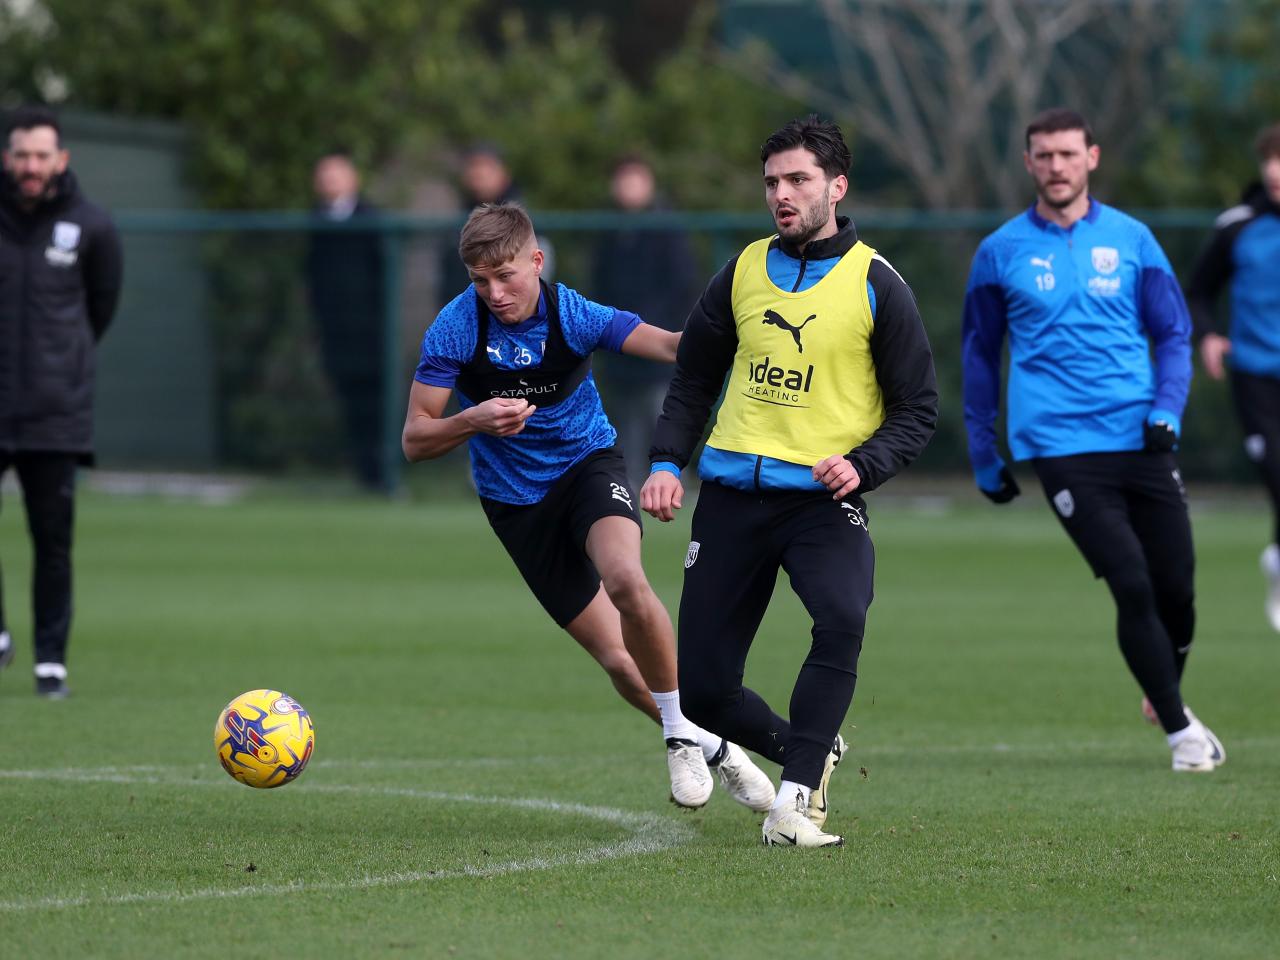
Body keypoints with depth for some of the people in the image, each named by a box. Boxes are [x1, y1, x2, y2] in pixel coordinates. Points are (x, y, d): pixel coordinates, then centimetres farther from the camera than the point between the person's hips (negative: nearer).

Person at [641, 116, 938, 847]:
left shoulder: (875, 285, -1)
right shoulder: (743, 272, 10)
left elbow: (918, 409, 2)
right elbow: (694, 379, 20)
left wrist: (863, 465, -16)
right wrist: (667, 462, 5)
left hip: (821, 497, -4)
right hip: (732, 494, 4)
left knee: (842, 620, -33)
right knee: (703, 689, 0)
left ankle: (795, 801, -26)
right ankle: (809, 754, 28)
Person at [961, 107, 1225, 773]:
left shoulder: (1130, 239, 7)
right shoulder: (1000, 253, 4)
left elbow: (1173, 332, 12)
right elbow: (980, 354, 14)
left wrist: (1167, 408, -6)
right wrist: (983, 455, 14)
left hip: (1141, 440, 2)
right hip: (1062, 447, -2)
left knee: (1176, 587, 2)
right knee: (1133, 586, -14)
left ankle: (1165, 696, 32)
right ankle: (1180, 731, -1)